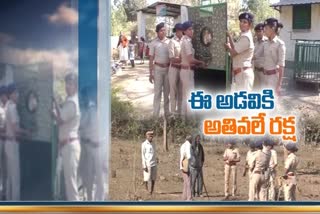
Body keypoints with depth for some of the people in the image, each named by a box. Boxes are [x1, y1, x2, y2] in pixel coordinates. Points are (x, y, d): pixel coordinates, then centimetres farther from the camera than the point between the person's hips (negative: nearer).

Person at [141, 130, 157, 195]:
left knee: (153, 179, 5)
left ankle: (151, 191, 12)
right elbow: (143, 156, -8)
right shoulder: (144, 144, -5)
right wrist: (144, 166, -14)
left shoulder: (153, 144, 13)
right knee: (147, 178, -2)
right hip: (147, 164, -6)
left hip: (154, 164, 6)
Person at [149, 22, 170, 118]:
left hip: (168, 69, 2)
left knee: (167, 91, 10)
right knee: (158, 91, -1)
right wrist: (150, 74, -4)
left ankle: (167, 112, 20)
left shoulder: (169, 42, 3)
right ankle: (156, 114, 3)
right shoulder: (154, 43, -3)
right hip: (158, 69, -2)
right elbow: (151, 59, -1)